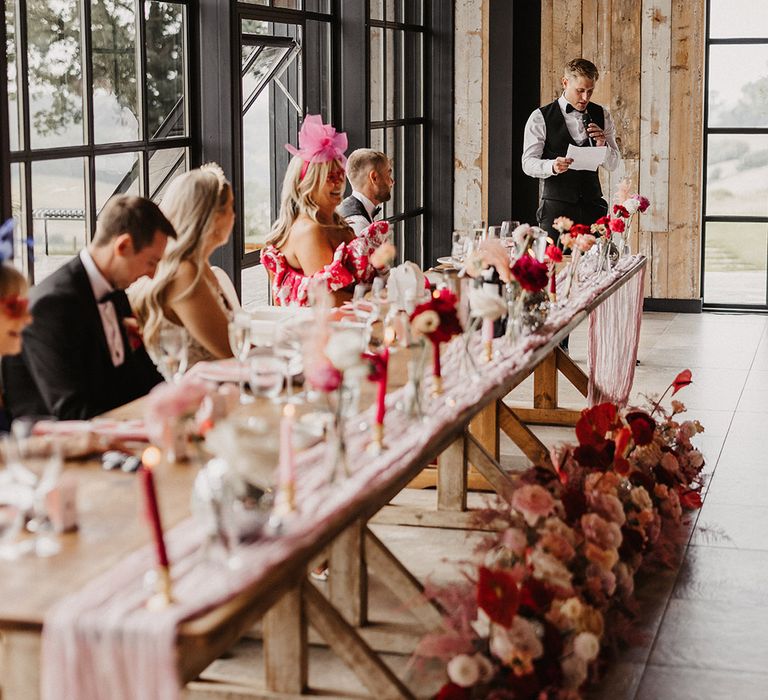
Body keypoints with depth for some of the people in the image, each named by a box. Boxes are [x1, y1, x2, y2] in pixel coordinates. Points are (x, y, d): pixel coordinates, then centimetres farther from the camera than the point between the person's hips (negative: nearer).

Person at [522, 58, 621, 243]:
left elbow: (613, 165, 11)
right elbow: (528, 163, -4)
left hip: (593, 206, 3)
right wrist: (552, 166, -24)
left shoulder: (602, 116, 11)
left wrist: (602, 145, -10)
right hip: (556, 205, -3)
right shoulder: (541, 118, -1)